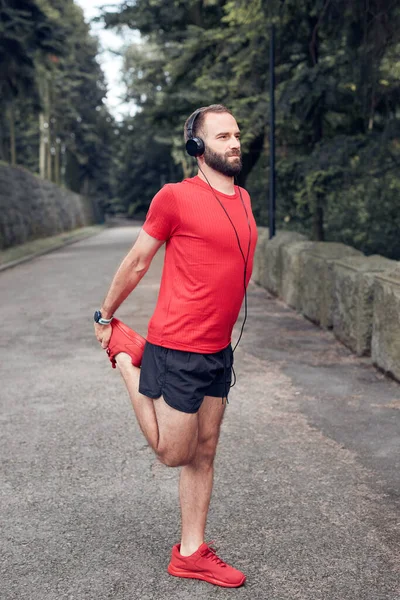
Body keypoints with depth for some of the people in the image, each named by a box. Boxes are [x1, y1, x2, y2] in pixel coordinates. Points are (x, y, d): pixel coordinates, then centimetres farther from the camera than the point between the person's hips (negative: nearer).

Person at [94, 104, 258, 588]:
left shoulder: (243, 199, 9)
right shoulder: (175, 197, -13)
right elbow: (136, 263, -3)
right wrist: (105, 317, 6)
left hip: (218, 350, 7)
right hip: (177, 350, -7)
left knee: (204, 454, 13)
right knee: (174, 453, 8)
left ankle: (191, 553, 25)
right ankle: (125, 352, 21)